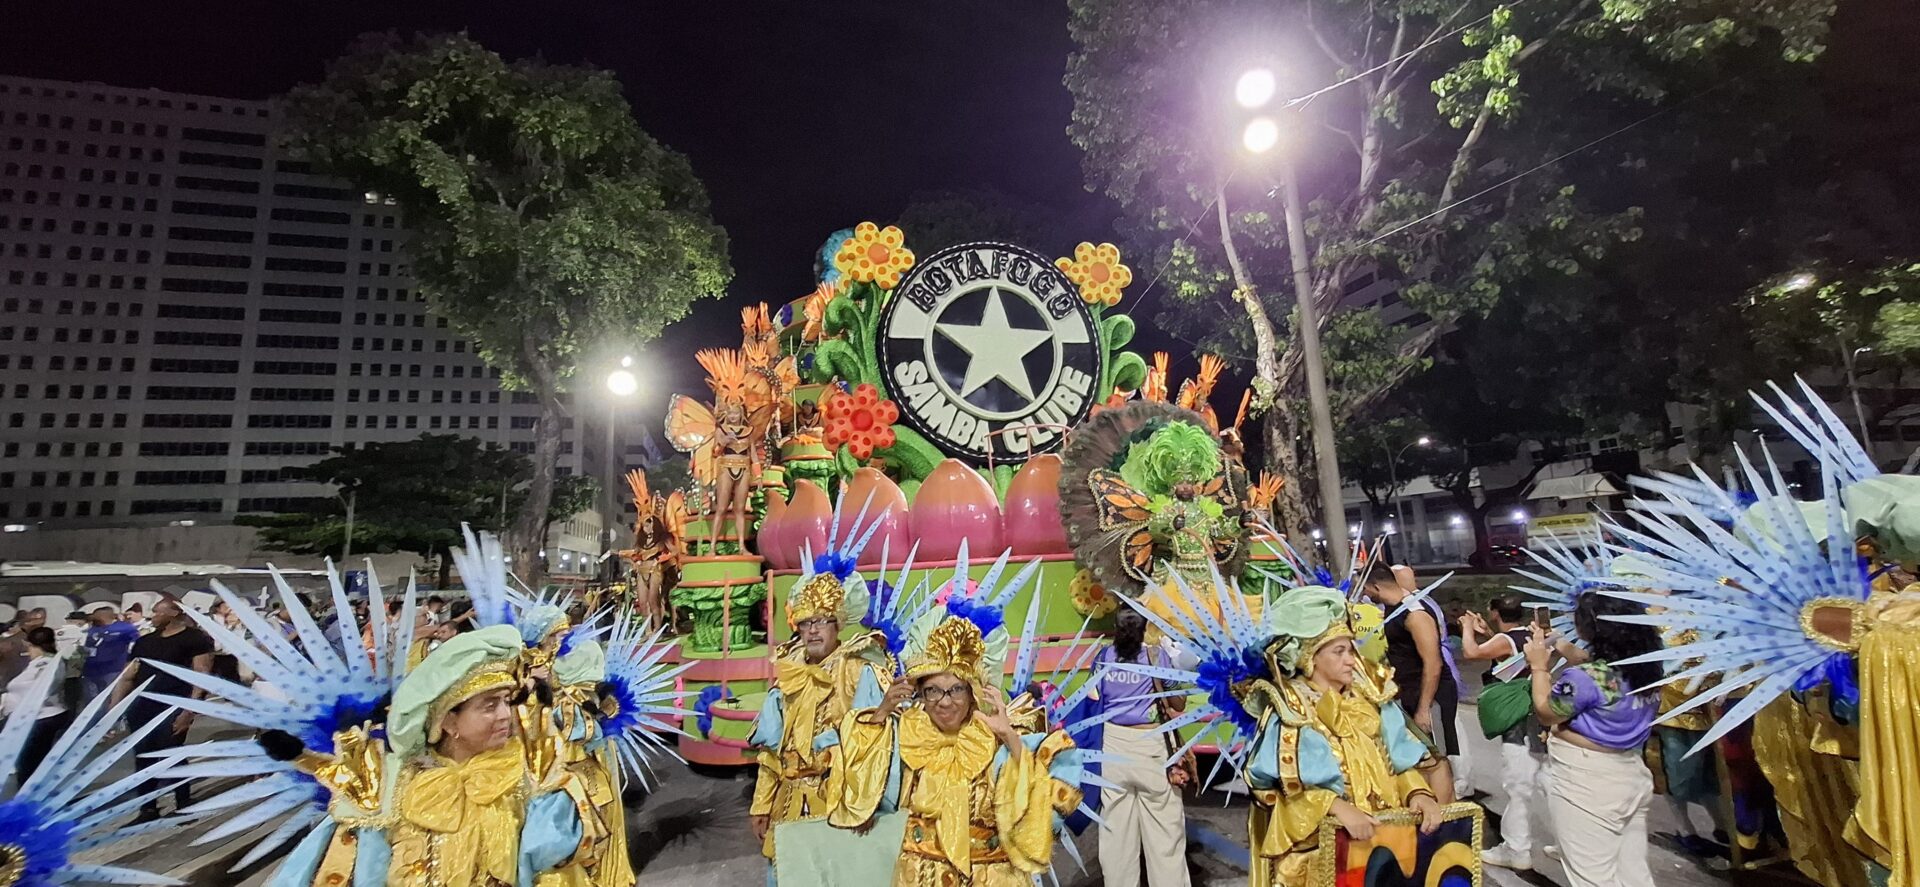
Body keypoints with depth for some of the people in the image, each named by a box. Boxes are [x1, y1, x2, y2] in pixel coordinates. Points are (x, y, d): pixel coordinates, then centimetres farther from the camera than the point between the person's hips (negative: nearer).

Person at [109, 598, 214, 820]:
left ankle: (184, 807, 6)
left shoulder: (196, 639, -4)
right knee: (144, 758, 10)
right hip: (141, 707, 7)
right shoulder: (145, 642, 17)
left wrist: (190, 710, -17)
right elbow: (127, 677, 20)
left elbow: (202, 675, -10)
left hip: (173, 706, -7)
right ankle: (148, 810, 22)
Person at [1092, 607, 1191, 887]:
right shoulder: (1155, 656, -7)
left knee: (1116, 828, 13)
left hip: (1112, 743, 3)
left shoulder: (1103, 657, 1)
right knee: (1164, 829, 7)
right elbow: (1178, 705, -3)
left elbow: (1096, 702, 8)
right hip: (1149, 745, -3)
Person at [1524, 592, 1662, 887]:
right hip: (1631, 775, 8)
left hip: (1586, 781, -8)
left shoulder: (1586, 677, -24)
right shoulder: (1646, 668, 2)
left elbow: (1546, 713, -9)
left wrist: (1539, 667, 1)